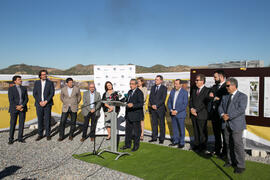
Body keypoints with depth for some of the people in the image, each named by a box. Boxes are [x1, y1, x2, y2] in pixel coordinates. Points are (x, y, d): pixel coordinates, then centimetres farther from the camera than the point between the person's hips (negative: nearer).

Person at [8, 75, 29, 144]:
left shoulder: (24, 88, 8)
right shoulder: (11, 89, -3)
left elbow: (26, 99, 2)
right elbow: (11, 100, -9)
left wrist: (21, 106, -13)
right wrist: (17, 107, -15)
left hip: (22, 108, 3)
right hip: (14, 108, -3)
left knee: (22, 123, 4)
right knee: (13, 124, 2)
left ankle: (20, 138, 14)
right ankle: (11, 139, 13)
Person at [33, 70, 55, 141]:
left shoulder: (50, 83, 0)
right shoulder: (36, 83, 6)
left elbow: (52, 93, -5)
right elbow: (34, 94, 1)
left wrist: (46, 101, -14)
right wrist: (40, 102, -11)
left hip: (47, 104, -2)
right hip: (39, 104, 2)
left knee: (47, 119, 1)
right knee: (40, 119, 6)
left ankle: (48, 134, 13)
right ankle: (40, 135, 18)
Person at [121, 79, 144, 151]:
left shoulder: (139, 92, -12)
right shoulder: (129, 92, 14)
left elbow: (141, 104, -20)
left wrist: (133, 105, -33)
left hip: (136, 115, -8)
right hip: (129, 115, 8)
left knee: (136, 131, 4)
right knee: (128, 130, 14)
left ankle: (136, 145, 17)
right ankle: (127, 144, 26)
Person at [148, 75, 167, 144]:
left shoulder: (164, 88, -2)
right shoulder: (152, 87, 13)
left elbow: (163, 99, -11)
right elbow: (150, 98, 10)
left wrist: (156, 105, -15)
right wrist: (152, 105, -6)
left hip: (160, 108, -4)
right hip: (153, 108, 5)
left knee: (161, 124, 3)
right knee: (154, 123, 9)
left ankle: (162, 138, 11)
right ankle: (154, 137, 18)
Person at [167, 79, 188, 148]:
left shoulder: (184, 92, -8)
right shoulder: (172, 91, 7)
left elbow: (185, 104, -13)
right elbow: (169, 102, 9)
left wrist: (177, 111, -16)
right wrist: (171, 110, -5)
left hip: (180, 113, -5)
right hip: (172, 113, 5)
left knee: (181, 129, 5)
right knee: (174, 128, 13)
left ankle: (182, 143, 17)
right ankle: (175, 141, 26)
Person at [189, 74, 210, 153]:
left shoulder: (207, 91, -7)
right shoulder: (194, 90, 14)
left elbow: (205, 103, -14)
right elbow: (191, 100, 12)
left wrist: (196, 110, -16)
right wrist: (191, 108, -5)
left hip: (201, 115, -6)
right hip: (193, 114, 6)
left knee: (202, 132, 3)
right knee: (196, 131, 14)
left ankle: (203, 148, 15)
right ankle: (196, 145, 26)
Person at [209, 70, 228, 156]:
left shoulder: (227, 86, -11)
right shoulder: (214, 86, 15)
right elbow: (210, 96, 9)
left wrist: (216, 98, -12)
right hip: (214, 113, 7)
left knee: (224, 134, 6)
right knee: (216, 133, 17)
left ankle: (225, 152, 19)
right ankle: (217, 150, 30)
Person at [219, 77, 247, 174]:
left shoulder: (242, 96, -5)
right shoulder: (225, 97, 15)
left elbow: (241, 109, -16)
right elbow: (220, 107, 9)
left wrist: (229, 116, -19)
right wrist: (222, 114, -11)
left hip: (236, 125, -6)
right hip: (226, 125, 6)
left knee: (238, 144, -3)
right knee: (228, 144, 13)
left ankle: (240, 165, 8)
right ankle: (230, 161, 27)